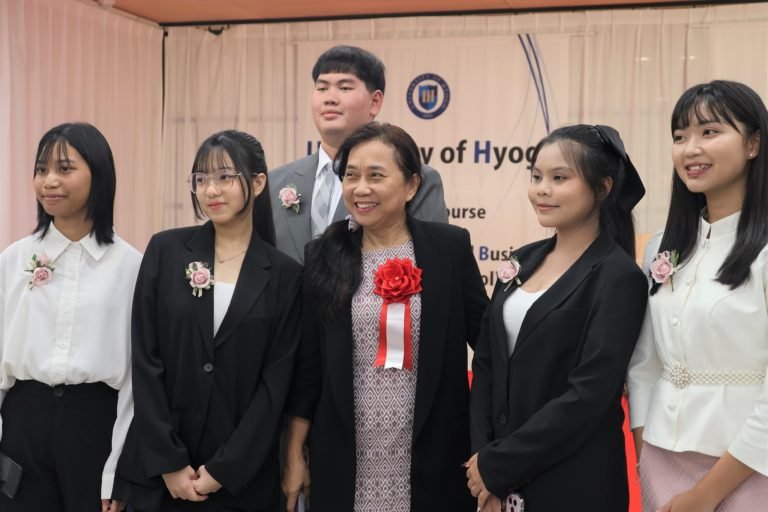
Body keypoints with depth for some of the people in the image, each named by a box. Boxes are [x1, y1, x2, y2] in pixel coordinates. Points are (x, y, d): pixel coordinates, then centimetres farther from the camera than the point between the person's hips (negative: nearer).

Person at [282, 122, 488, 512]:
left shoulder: (450, 246, -3)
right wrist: (294, 455, 4)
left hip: (432, 454, -1)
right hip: (344, 458, 1)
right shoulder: (324, 255, 0)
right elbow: (306, 364, 3)